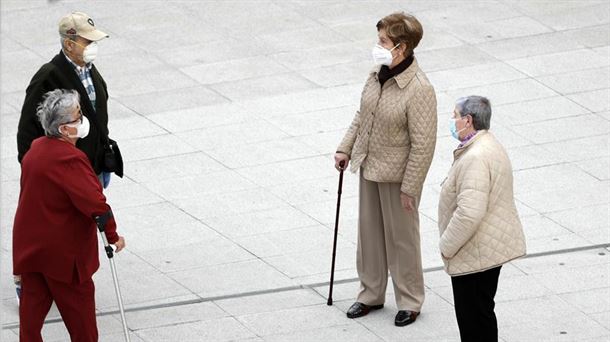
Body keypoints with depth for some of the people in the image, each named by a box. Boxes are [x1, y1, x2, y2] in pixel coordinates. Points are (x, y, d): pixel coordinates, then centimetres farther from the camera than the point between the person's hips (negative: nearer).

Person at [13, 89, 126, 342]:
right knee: (78, 304, 9)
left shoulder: (36, 148, 3)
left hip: (29, 244, 8)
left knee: (33, 302, 12)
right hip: (63, 251, -8)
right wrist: (112, 235, -19)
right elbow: (94, 202, -29)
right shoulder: (69, 159, -24)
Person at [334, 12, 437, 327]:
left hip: (397, 174, -7)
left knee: (401, 238, 8)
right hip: (369, 167, 7)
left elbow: (423, 144, -23)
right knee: (369, 231, 19)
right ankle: (371, 294, 35)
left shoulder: (419, 90, -27)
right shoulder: (378, 74, -3)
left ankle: (409, 301, 25)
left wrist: (410, 188, -20)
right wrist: (345, 148, 10)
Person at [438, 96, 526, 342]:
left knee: (474, 317, -3)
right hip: (492, 246, 11)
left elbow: (469, 213, -30)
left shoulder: (476, 158, -25)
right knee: (479, 314, 20)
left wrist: (447, 246, -17)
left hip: (476, 254, -11)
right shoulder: (488, 145, 11)